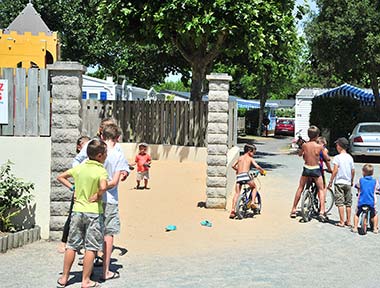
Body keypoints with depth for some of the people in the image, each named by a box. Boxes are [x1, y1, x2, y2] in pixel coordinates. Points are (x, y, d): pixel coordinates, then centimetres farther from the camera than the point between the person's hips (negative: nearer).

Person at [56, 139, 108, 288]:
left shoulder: (79, 168, 4)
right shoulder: (101, 171, -14)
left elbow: (60, 177, 13)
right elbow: (103, 187, -31)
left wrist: (72, 188, 10)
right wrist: (98, 197, -13)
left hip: (77, 210, 5)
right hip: (94, 212, -5)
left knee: (72, 246, 13)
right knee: (91, 248, 4)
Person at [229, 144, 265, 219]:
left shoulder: (240, 158, 23)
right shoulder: (250, 158, 11)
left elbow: (233, 166, 27)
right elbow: (257, 166, -2)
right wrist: (263, 171, 15)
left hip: (239, 176, 4)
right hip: (246, 174, -4)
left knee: (237, 193, 7)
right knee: (254, 187, 22)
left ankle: (233, 210, -3)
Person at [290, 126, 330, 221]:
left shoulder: (304, 145, -5)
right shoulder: (319, 146, -12)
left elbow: (299, 154, 13)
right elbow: (327, 158, -3)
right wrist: (325, 152, 17)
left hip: (306, 169, 2)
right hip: (316, 170, -2)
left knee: (300, 188, 16)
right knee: (321, 190, 12)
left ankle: (293, 210, 20)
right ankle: (322, 212, 1)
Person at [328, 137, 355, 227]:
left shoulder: (337, 157, -10)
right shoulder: (350, 157, 5)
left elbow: (335, 170, -15)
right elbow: (353, 171, 7)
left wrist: (331, 181, -7)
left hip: (339, 182, -5)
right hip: (348, 183, 5)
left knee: (340, 203, -2)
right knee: (348, 203, 12)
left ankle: (342, 222, -4)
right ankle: (348, 221, 17)